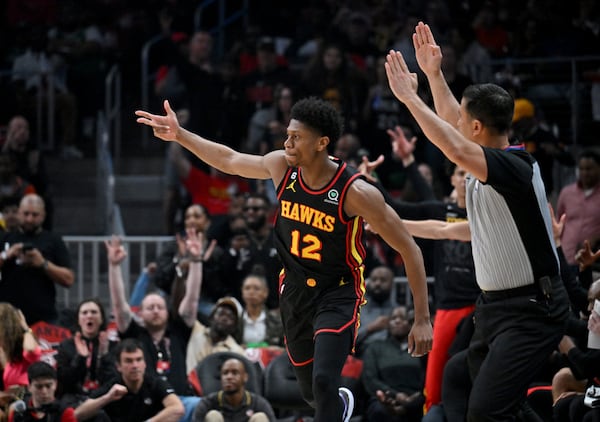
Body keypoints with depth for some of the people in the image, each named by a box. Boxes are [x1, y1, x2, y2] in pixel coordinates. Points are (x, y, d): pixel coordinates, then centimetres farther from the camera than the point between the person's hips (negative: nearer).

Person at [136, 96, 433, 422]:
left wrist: (422, 318, -21)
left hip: (338, 295, -5)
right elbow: (229, 160, 10)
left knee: (323, 382, -25)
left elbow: (408, 249, -19)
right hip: (295, 289, 5)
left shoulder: (356, 192, -26)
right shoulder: (281, 166, -11)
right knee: (311, 391, 19)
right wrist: (179, 135, 5)